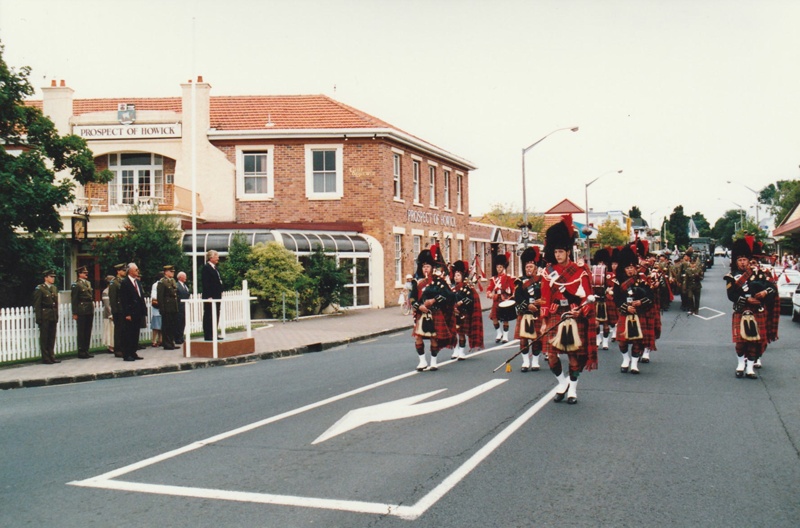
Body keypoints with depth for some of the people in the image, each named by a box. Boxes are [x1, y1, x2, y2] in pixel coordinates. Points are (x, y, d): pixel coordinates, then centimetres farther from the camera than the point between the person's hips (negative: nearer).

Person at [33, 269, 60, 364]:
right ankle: (45, 358, 5)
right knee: (44, 338, 1)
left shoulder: (54, 288, 13)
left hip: (53, 316, 6)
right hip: (44, 317, -6)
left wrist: (56, 316, 11)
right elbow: (37, 305, -9)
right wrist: (39, 318, -13)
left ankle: (52, 357, 17)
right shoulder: (39, 289, -7)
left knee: (52, 337, 10)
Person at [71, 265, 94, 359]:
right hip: (82, 311, -7)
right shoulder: (76, 285, -7)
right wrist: (75, 313, -11)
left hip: (90, 311, 7)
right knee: (81, 332, -1)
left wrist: (92, 307, 14)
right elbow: (74, 300, -8)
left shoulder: (88, 283, 16)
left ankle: (86, 350, 16)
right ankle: (81, 352, 4)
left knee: (88, 331, 9)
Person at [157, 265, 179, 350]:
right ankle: (167, 344, 4)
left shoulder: (173, 281, 17)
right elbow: (159, 297, -12)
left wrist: (177, 306, 14)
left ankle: (171, 343, 18)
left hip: (174, 308, 8)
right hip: (167, 309, -8)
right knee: (166, 327, -1)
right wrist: (162, 308, -16)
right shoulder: (161, 282, -8)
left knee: (173, 326, 10)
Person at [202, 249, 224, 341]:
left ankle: (213, 335, 18)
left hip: (216, 296, 10)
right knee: (208, 316, -4)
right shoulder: (206, 268, -11)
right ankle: (208, 336, -1)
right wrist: (209, 296, -21)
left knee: (216, 316, 12)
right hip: (210, 297, -10)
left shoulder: (215, 268, 18)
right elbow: (206, 284, -17)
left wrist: (220, 292, 13)